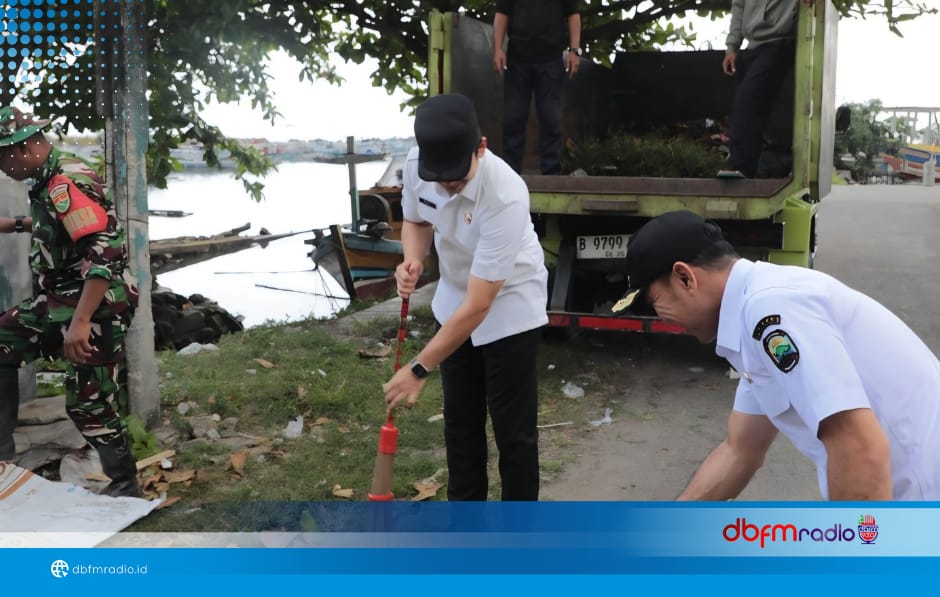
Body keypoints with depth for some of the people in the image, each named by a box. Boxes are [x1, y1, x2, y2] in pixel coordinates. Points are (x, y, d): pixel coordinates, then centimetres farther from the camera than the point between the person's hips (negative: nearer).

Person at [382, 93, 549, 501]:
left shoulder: (505, 197, -37)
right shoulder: (416, 163, -19)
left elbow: (478, 307, -34)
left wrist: (419, 369, -28)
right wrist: (413, 259, -18)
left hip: (509, 309, -6)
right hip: (454, 304, 6)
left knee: (513, 431, -1)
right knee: (459, 421, 15)